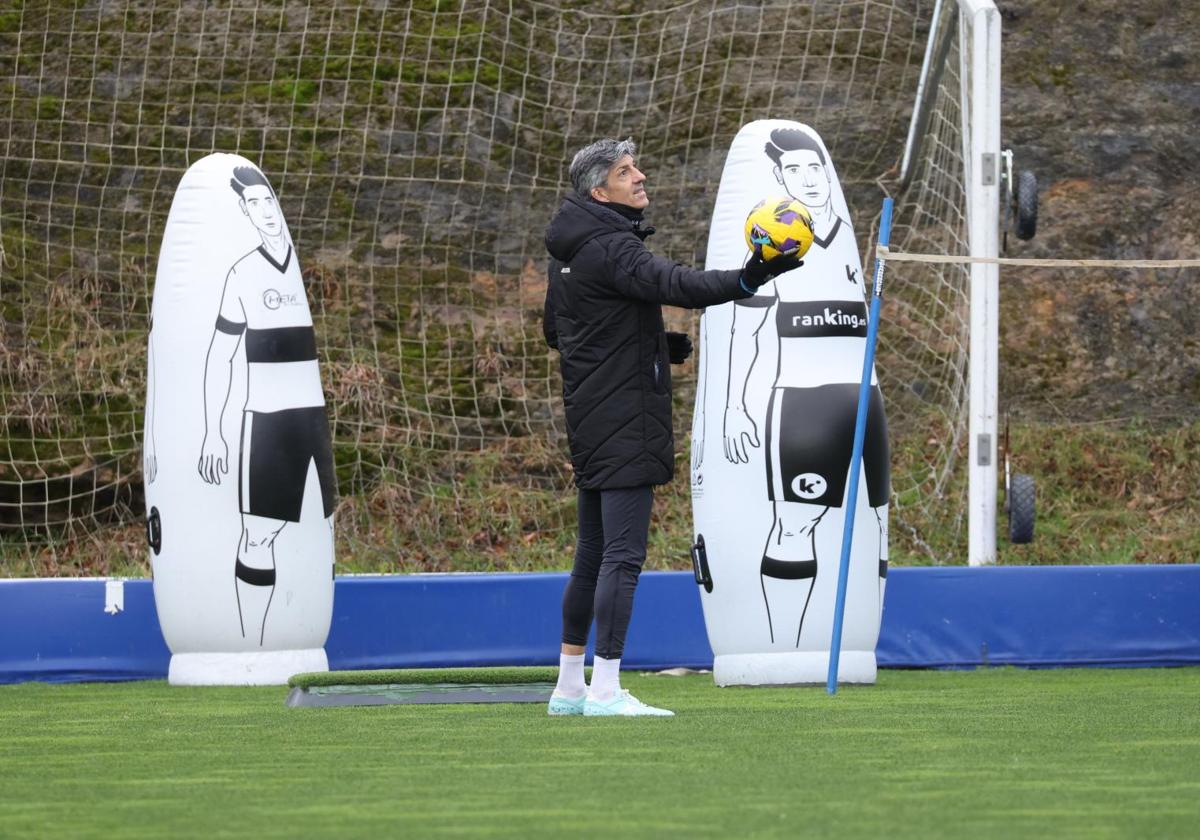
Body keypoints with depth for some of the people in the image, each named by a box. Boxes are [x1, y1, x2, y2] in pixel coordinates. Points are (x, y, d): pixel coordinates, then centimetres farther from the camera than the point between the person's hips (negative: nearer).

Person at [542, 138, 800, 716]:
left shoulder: (570, 252, 15)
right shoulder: (609, 248, -15)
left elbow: (555, 329, 25)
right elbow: (675, 284, -32)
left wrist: (651, 343, 23)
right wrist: (746, 280, -46)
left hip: (591, 420, 10)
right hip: (624, 419, -10)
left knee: (593, 555, 15)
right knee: (623, 555, -11)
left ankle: (568, 688, 19)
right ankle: (604, 689, -13)